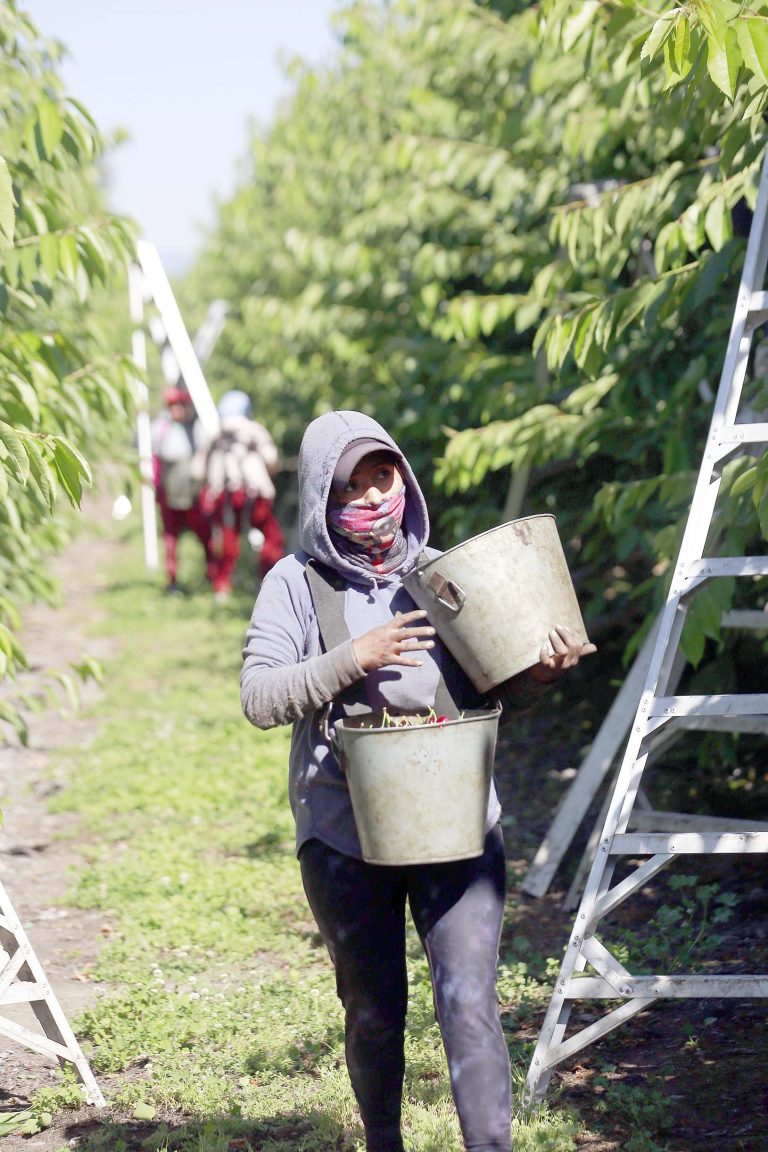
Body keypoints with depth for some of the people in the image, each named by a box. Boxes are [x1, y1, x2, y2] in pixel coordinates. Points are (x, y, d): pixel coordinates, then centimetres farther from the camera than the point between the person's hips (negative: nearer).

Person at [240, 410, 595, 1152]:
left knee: (469, 1002, -9)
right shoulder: (296, 584, -1)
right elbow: (258, 697, -9)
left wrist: (540, 671, -10)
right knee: (374, 1010, 13)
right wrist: (353, 660, -20)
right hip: (345, 834, -1)